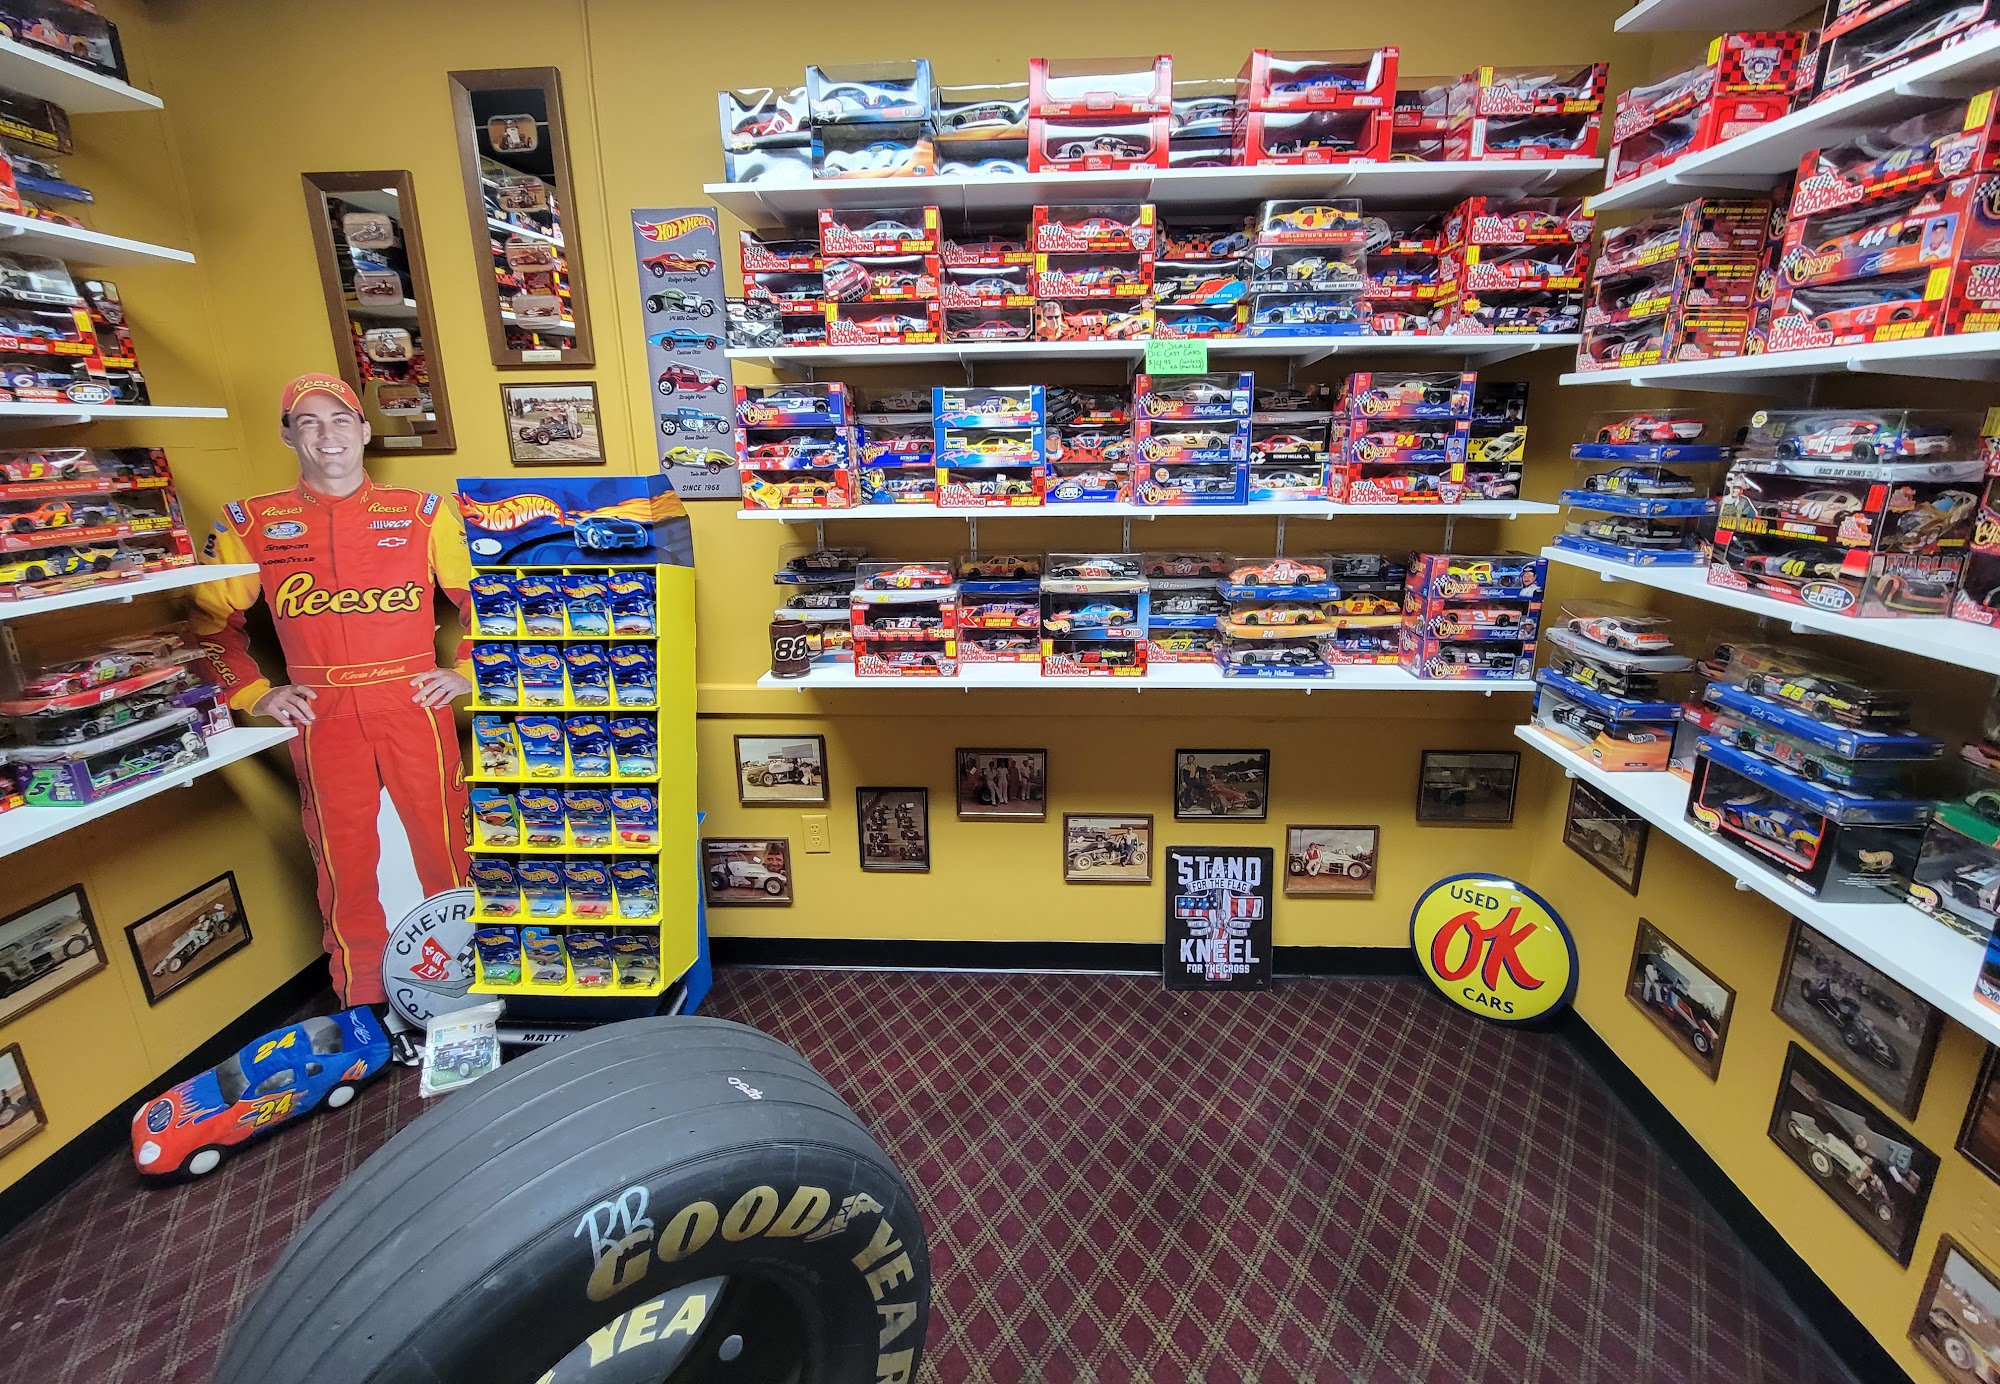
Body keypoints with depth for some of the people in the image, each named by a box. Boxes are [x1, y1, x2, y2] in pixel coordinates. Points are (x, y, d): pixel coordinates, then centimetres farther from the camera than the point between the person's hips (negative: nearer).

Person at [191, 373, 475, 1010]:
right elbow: (211, 619, 15)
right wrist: (255, 694, 5)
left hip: (416, 706, -1)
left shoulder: (422, 511, 5)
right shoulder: (252, 523, 7)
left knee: (446, 852, 3)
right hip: (320, 719, 1)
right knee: (345, 867, 7)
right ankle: (362, 1012, 23)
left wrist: (467, 672, 1)